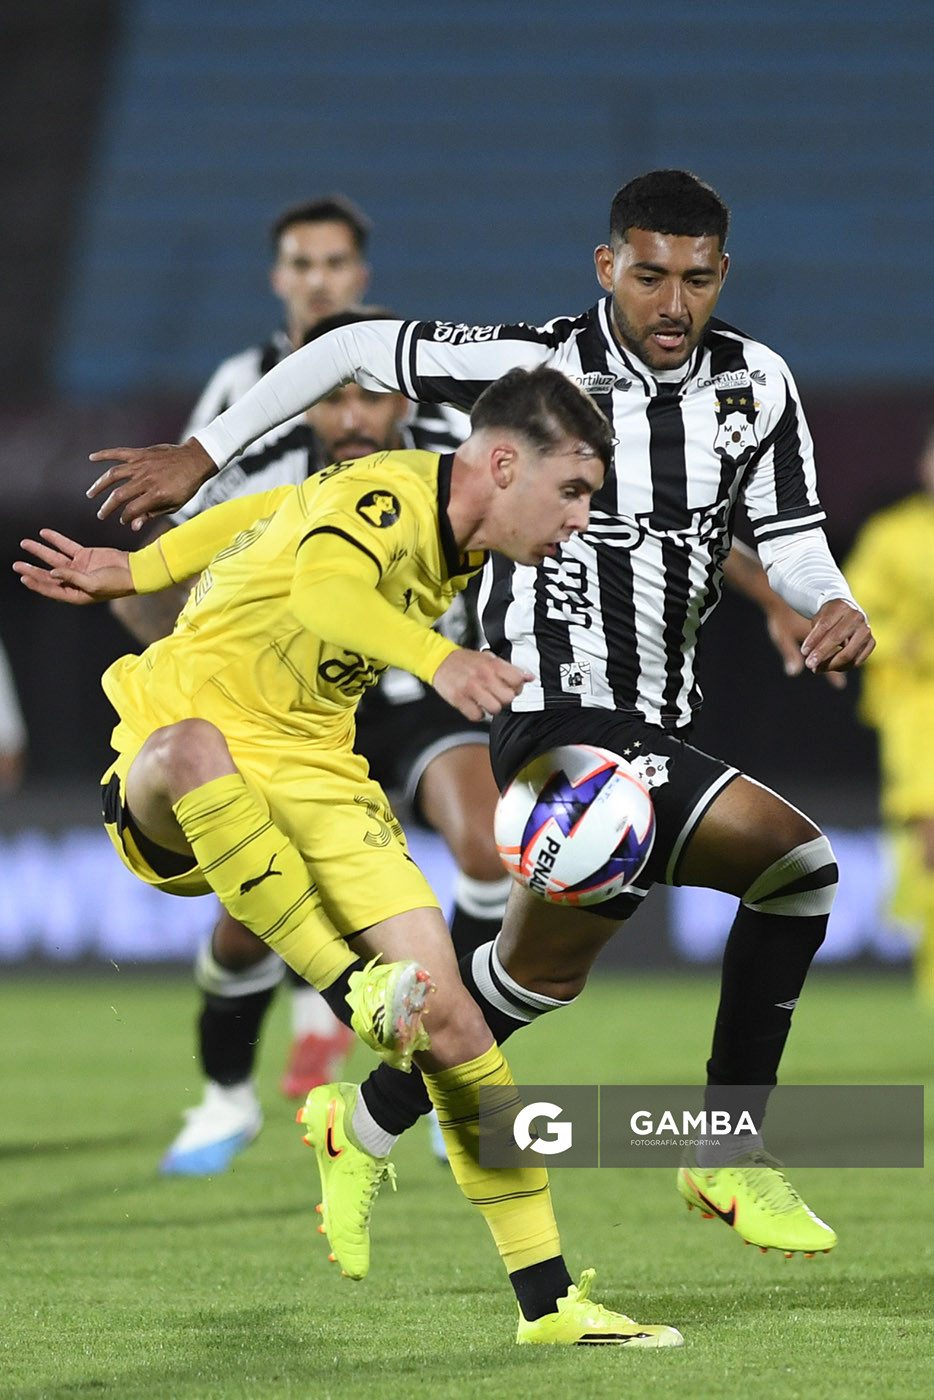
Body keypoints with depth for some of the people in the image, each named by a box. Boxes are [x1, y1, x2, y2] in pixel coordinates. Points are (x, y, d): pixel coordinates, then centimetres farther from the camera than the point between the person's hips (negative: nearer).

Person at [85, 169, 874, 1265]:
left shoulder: (756, 382, 3)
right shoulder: (538, 364, -11)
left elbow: (791, 544, 6)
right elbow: (355, 349, 0)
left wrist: (833, 605, -18)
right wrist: (201, 455, 2)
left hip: (655, 728, 7)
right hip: (558, 715, -7)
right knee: (796, 859, -21)